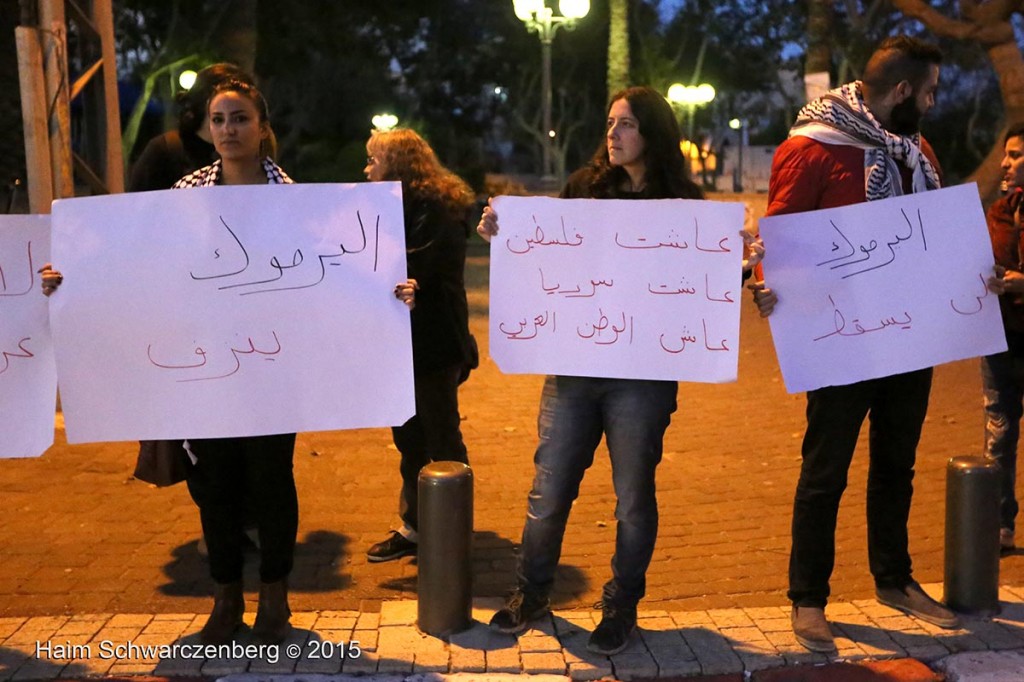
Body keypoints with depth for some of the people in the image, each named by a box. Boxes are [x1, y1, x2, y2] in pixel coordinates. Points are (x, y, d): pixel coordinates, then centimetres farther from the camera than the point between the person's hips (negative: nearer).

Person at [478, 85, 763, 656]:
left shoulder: (683, 202, 2)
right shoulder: (583, 188, 6)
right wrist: (501, 235, -7)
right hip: (572, 366, 2)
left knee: (634, 496, 9)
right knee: (549, 488, 9)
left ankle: (622, 608, 28)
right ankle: (531, 593, 30)